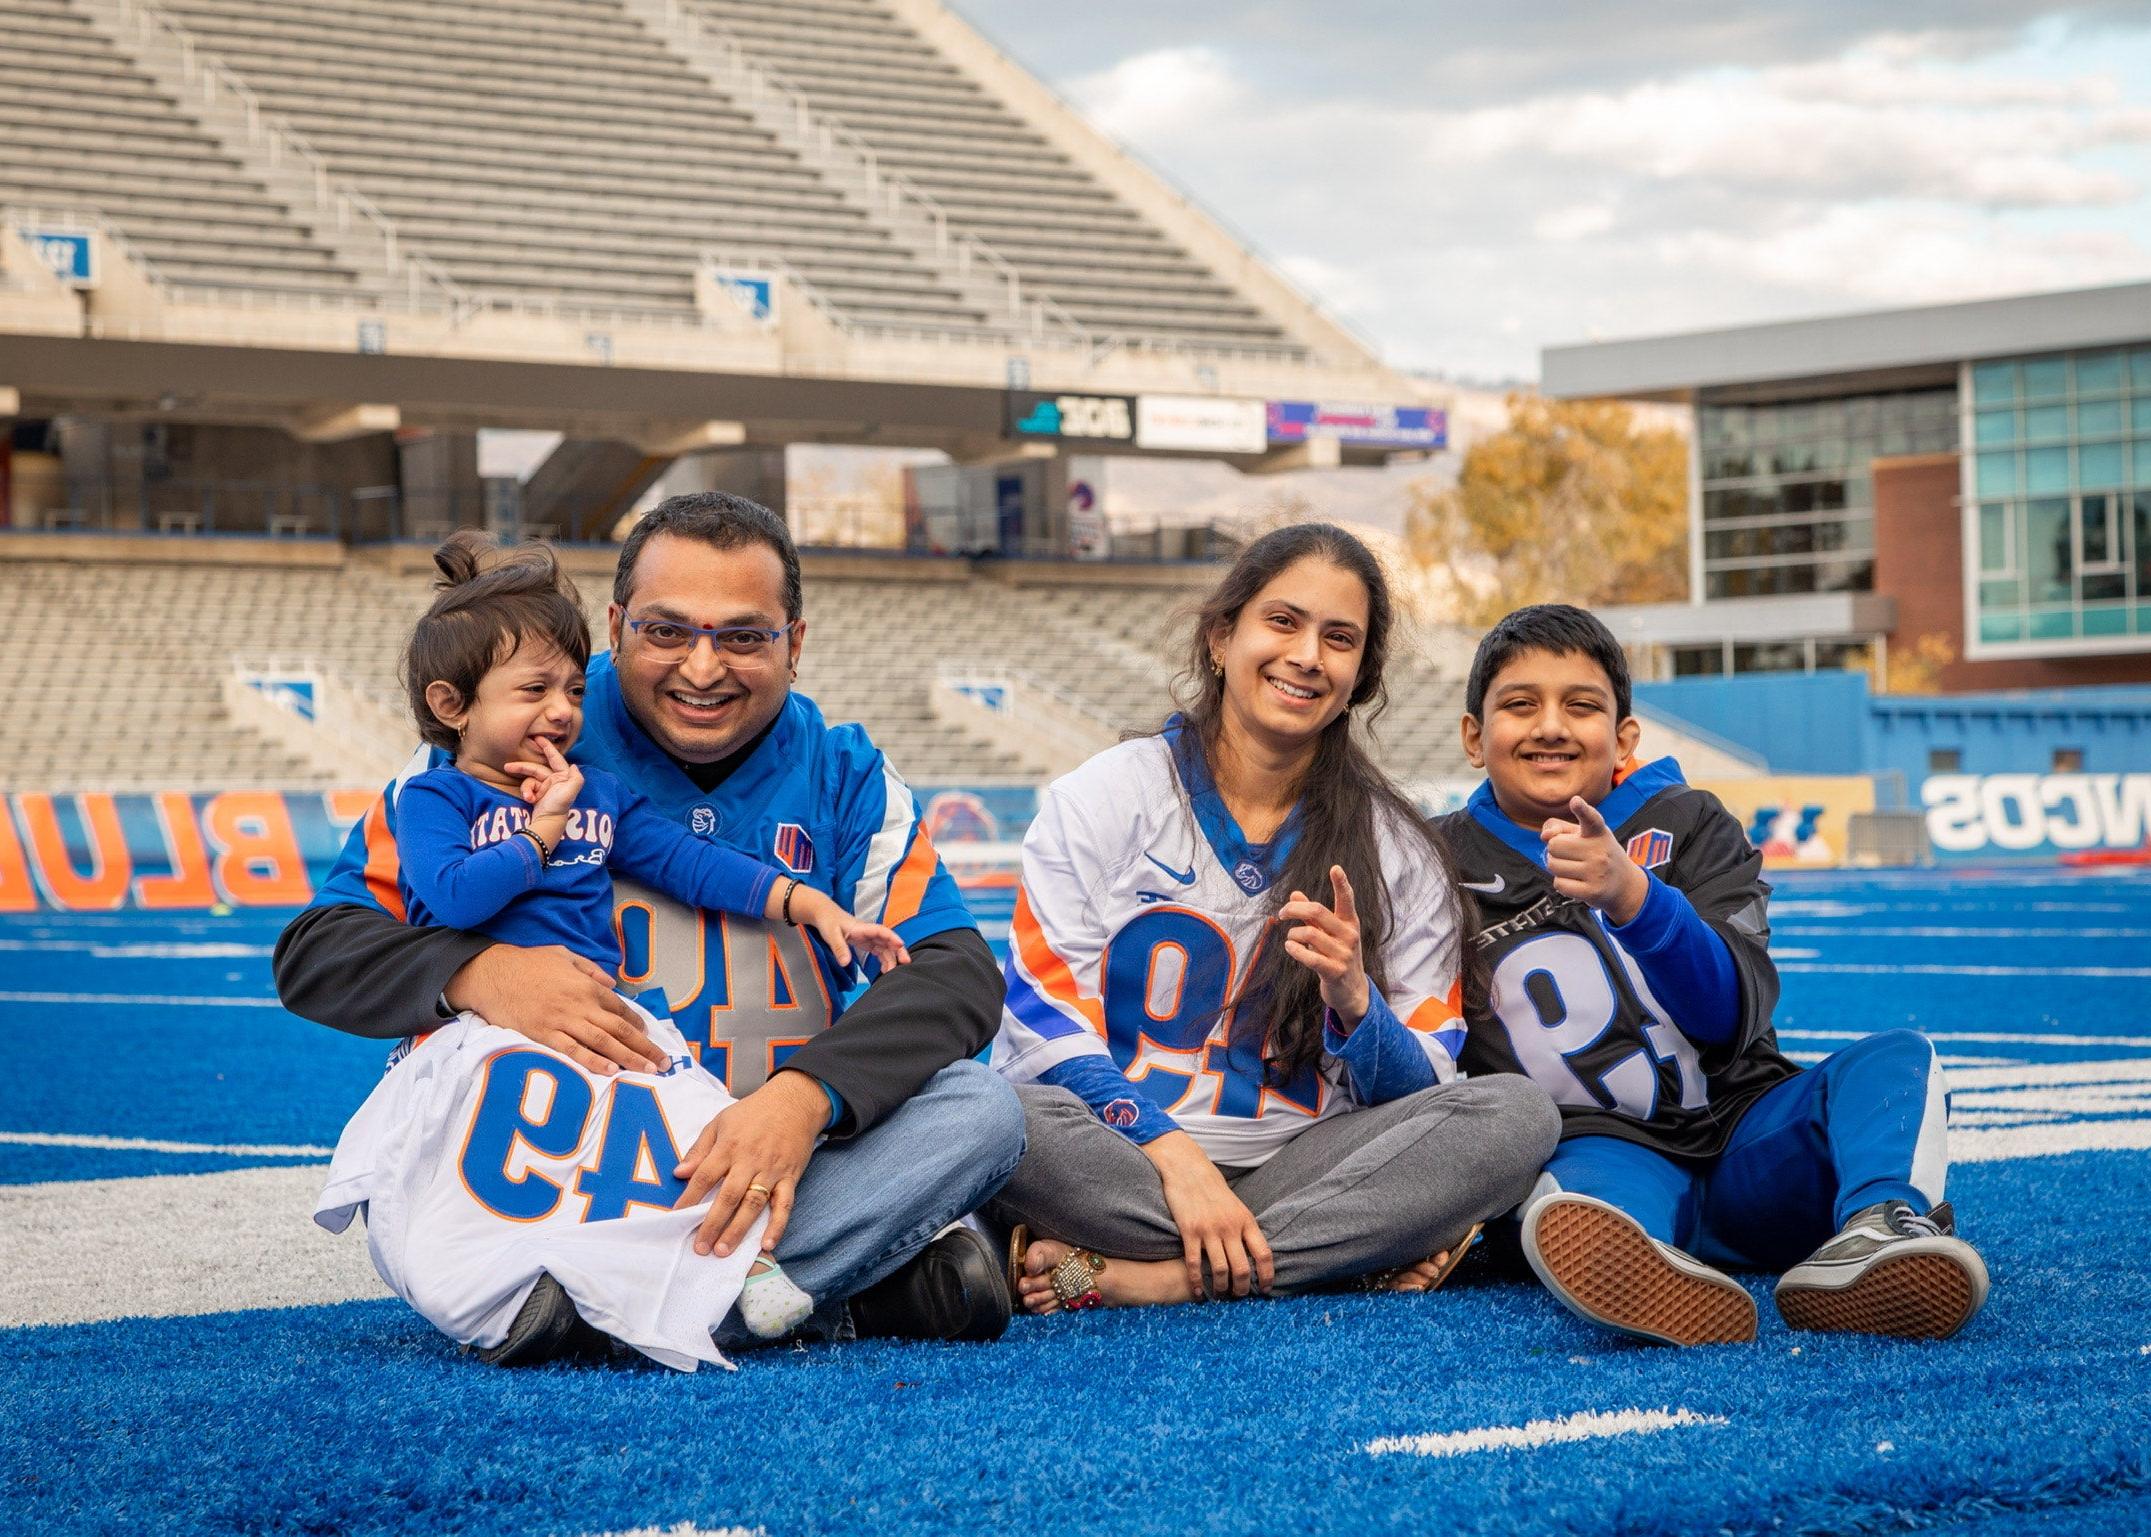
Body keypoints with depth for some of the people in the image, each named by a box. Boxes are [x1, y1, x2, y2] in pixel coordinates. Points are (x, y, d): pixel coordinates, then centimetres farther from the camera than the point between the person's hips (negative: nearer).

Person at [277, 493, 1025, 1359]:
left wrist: (807, 1093, -29)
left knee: (979, 1110, -22)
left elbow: (959, 973, -8)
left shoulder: (842, 776, 6)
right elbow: (315, 953, -5)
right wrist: (478, 975, -28)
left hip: (774, 1152, 2)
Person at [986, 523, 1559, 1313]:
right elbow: (1047, 1023, -5)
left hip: (1293, 1171, 3)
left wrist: (1352, 1003, -17)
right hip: (1116, 1164, -3)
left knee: (1517, 1114, -23)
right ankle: (1361, 1252, -26)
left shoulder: (1397, 852, 11)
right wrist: (1174, 1154, -21)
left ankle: (1123, 1275, -28)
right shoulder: (1105, 798, 5)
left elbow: (1419, 1099, 6)